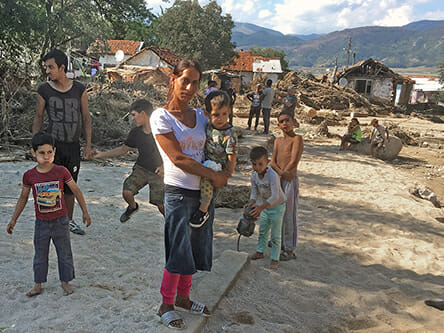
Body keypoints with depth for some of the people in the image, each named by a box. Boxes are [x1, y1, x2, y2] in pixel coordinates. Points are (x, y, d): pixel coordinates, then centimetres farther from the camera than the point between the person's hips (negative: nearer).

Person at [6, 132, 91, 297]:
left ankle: (65, 282, 28)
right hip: (41, 223, 1)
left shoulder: (61, 171, -12)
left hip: (60, 221, -1)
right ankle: (38, 285, 30)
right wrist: (13, 220, 9)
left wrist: (85, 212, 2)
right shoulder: (29, 175, -8)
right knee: (40, 256, 14)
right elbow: (23, 198, 6)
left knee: (64, 254, 11)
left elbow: (76, 191, -2)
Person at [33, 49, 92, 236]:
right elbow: (39, 118, 6)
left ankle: (69, 221, 26)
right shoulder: (44, 90, -1)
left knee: (70, 186, 12)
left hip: (73, 146, 2)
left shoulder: (79, 89, 2)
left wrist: (88, 145, 2)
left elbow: (86, 118, 6)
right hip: (53, 144, -2)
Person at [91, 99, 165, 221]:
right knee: (127, 192, -16)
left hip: (158, 172, -4)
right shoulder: (135, 132, -2)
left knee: (161, 205, -10)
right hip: (141, 168, 4)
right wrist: (101, 155, 9)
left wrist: (165, 166, -19)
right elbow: (123, 149, 12)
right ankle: (132, 207, 20)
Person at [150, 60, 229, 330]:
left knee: (196, 249, 15)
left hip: (204, 192, 6)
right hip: (179, 193, -6)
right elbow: (178, 158, -14)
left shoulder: (201, 116, 10)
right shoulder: (161, 117, -7)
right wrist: (213, 176, -14)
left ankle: (183, 297, 33)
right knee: (178, 251, 2)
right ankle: (166, 305, 21)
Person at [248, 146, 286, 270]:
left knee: (275, 234, 2)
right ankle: (259, 252, 38)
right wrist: (251, 203, -31)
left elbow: (275, 196, -41)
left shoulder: (273, 175, -34)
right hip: (264, 206, 7)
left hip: (277, 206, -6)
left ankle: (274, 259, 14)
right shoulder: (254, 175, -12)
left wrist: (261, 207, -49)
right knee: (262, 231, 21)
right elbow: (254, 192, -9)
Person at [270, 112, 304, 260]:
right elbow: (273, 162, 3)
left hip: (290, 180, -7)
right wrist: (282, 173, -17)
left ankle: (290, 250, 5)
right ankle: (280, 241, 34)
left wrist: (279, 177, -11)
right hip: (278, 180, 7)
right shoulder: (278, 141, 14)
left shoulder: (297, 138, -6)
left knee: (289, 214, -3)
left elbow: (294, 161, -16)